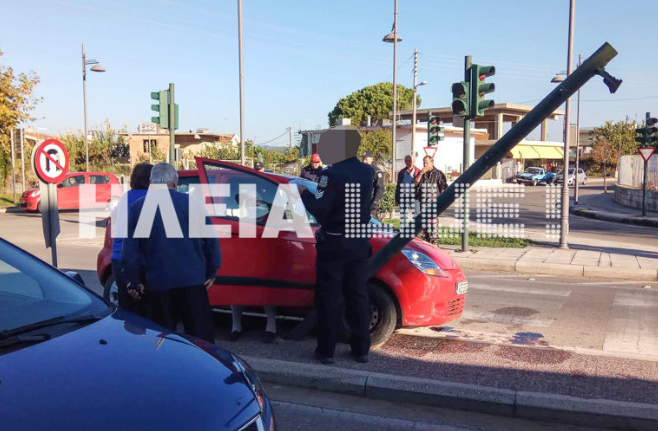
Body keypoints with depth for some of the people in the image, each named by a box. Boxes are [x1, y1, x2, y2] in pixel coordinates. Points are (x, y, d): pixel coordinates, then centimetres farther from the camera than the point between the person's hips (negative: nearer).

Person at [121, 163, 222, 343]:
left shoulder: (136, 208, 3)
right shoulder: (191, 202, 1)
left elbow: (129, 251, 4)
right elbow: (211, 240, 1)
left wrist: (134, 282, 11)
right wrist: (211, 273, 8)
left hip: (157, 283, 1)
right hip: (192, 280, -1)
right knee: (201, 334, 7)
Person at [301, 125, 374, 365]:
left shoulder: (332, 174, -16)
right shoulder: (368, 172, 5)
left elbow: (319, 210, -19)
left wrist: (304, 192, -1)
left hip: (334, 244, -6)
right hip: (359, 243, 6)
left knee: (330, 298, 3)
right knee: (358, 296, 12)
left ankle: (326, 351, 10)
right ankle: (361, 349, 18)